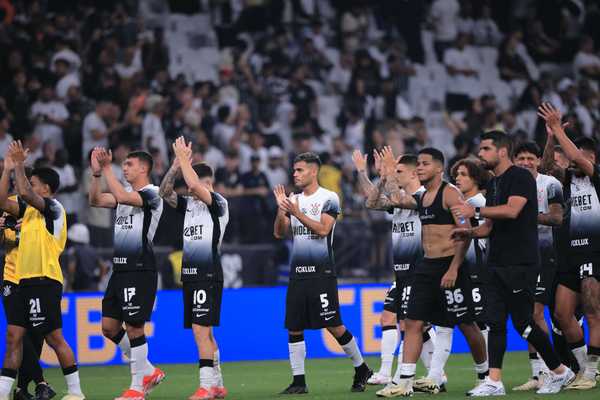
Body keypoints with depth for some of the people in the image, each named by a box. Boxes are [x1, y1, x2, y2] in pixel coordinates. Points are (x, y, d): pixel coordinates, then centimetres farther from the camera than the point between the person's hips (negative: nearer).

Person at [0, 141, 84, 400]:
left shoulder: (53, 207, -7)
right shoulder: (29, 209, 17)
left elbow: (25, 193, -22)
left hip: (44, 281, -9)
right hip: (25, 281, 9)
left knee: (54, 337, -6)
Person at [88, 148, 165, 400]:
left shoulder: (151, 194, -9)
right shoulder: (126, 194, 17)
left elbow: (121, 197, -24)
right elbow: (95, 201, 12)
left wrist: (107, 169, -17)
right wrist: (96, 173, 1)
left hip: (140, 270, -9)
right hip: (120, 268, 9)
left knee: (134, 327, -6)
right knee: (109, 326, 9)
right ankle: (149, 372, 20)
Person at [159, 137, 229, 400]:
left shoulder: (218, 203, -7)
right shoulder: (188, 204, 14)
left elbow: (196, 186, -23)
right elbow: (164, 192, 4)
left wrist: (184, 159, -13)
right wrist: (176, 165, -6)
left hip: (209, 275, -8)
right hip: (190, 273, 8)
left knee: (201, 329, -14)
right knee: (203, 332, 10)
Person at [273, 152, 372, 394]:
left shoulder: (328, 198, -5)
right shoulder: (294, 200, 14)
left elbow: (323, 229, -16)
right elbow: (279, 233, 10)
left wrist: (297, 213, -21)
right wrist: (281, 209, -5)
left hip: (321, 272, -6)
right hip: (298, 273, 6)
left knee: (333, 326, -6)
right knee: (294, 328, 1)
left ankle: (361, 369, 11)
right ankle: (298, 381, 7)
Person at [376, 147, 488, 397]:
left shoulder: (450, 193, -11)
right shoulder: (422, 196, 14)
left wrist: (454, 269, -21)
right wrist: (389, 171, 19)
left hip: (448, 266, -8)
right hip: (426, 267, 8)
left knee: (466, 324, 2)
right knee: (413, 322, 0)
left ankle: (485, 376, 17)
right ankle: (404, 382, -2)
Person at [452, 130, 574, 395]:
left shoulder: (521, 177, -9)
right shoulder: (492, 185, 19)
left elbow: (512, 210, -24)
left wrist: (475, 212, -21)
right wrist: (470, 232, 2)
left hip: (520, 264, -9)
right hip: (497, 264, 9)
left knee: (522, 322, -6)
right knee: (495, 322, 1)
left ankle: (559, 371, 9)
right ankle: (494, 381, 0)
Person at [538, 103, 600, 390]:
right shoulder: (569, 179, 15)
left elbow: (576, 157, -18)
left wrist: (558, 128, -13)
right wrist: (551, 138, -8)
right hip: (572, 255, 7)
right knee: (562, 314, 4)